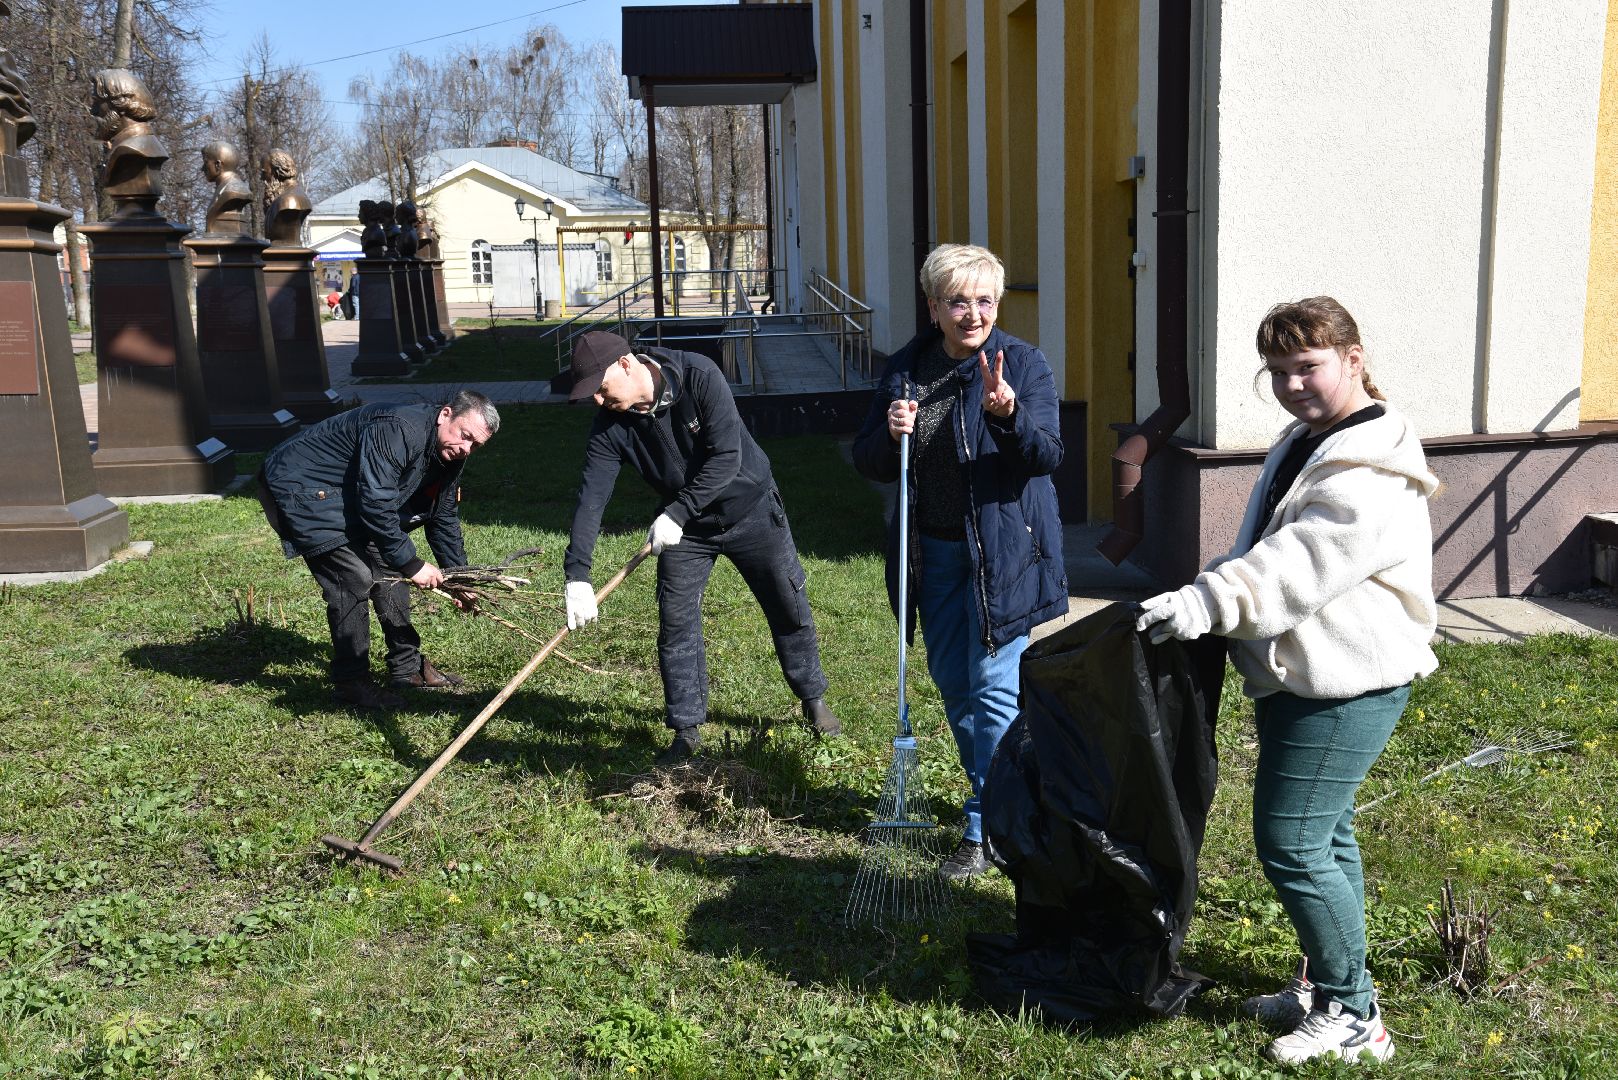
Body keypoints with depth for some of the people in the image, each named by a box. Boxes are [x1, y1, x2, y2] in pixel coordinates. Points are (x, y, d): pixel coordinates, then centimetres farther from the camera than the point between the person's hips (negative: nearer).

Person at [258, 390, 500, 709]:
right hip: (300, 487, -10)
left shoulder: (450, 455, -2)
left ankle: (407, 667, 20)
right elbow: (376, 506, -34)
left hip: (347, 496, 10)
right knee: (354, 579, -16)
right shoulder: (397, 431, -33)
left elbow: (444, 518, 10)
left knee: (389, 566, 9)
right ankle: (351, 682, -4)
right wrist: (412, 564, -26)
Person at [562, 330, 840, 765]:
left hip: (750, 508, -2)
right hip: (684, 526, 3)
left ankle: (814, 701, 30)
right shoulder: (609, 427, -17)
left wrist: (676, 513, -33)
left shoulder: (699, 376, -28)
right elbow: (591, 497, -22)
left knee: (790, 611, 8)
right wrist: (577, 575, -31)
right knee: (676, 626, -1)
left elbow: (726, 456, -31)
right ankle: (686, 731, 14)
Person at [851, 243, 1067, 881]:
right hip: (933, 553, 5)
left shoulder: (1023, 364, -7)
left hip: (1002, 551, -5)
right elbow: (868, 462, 5)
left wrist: (1009, 415, -36)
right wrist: (889, 433, -16)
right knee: (952, 683, 16)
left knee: (994, 689, -5)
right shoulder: (906, 369, 4)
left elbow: (1047, 456, -17)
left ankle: (984, 830, 6)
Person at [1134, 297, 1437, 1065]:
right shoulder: (1305, 443, 14)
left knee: (1291, 842, -7)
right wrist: (1205, 596, 14)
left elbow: (1298, 566, -30)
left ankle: (1350, 1014, 8)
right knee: (1324, 835, 19)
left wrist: (1206, 604, -33)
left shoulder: (1373, 474, -19)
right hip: (1299, 678, 10)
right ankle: (1325, 984, 33)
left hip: (1345, 688, -10)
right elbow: (1267, 554, 22)